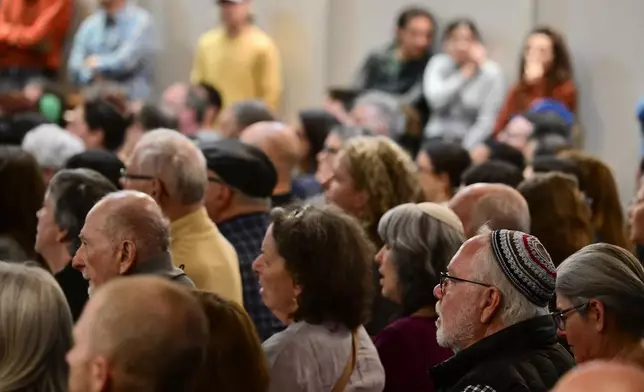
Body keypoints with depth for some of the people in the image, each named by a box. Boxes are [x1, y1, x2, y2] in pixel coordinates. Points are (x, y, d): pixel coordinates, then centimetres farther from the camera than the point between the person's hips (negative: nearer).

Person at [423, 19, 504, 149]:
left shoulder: (491, 73, -6)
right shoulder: (438, 64, 3)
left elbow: (487, 120, -10)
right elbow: (435, 99, -13)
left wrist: (465, 149, -18)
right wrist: (462, 75, -15)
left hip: (472, 140, -2)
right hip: (438, 138, 2)